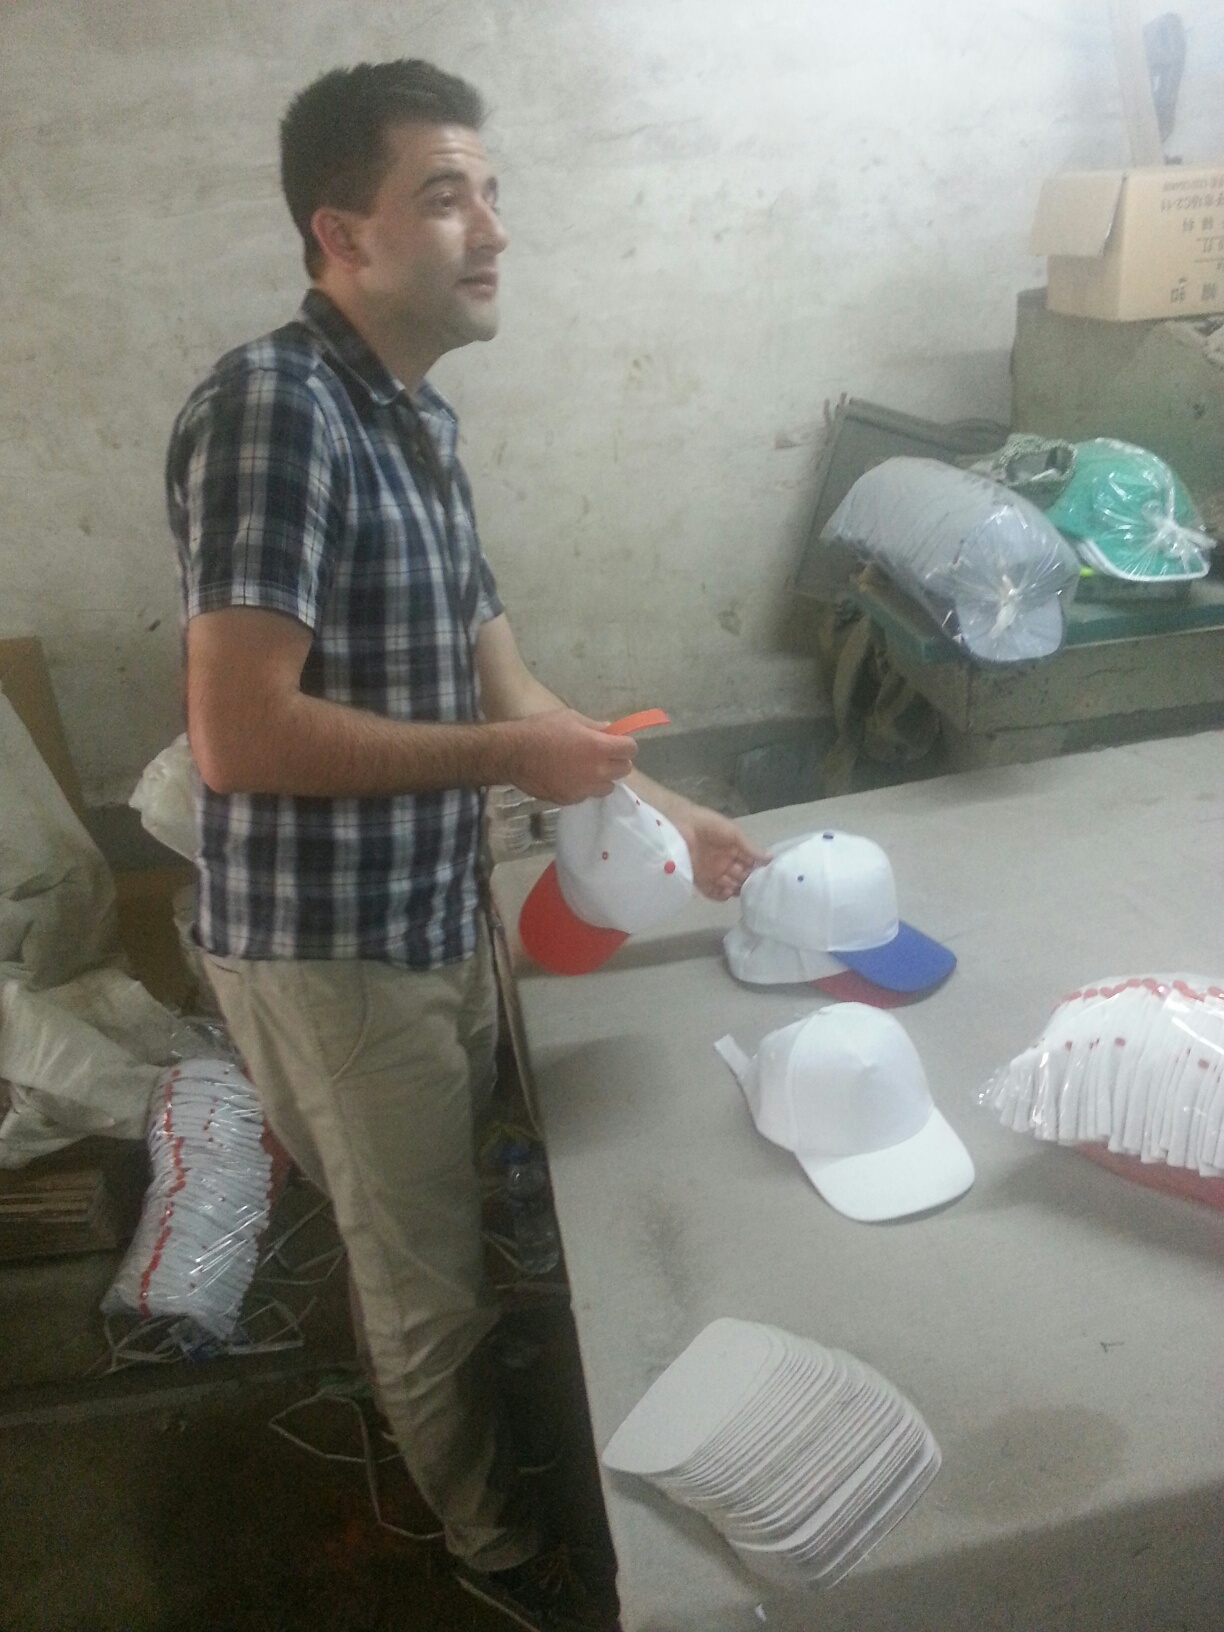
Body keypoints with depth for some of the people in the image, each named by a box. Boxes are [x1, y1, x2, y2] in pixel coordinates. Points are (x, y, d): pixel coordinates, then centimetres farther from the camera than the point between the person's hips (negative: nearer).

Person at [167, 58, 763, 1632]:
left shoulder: (415, 416, 8)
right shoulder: (270, 404, -20)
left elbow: (498, 679, 11)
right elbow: (236, 736, -28)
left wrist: (664, 808, 9)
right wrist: (506, 757, -20)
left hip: (434, 913, 8)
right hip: (328, 943, -8)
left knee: (463, 1222, 26)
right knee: (428, 1281, 13)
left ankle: (469, 1439, 53)